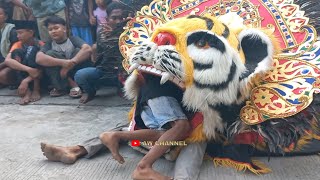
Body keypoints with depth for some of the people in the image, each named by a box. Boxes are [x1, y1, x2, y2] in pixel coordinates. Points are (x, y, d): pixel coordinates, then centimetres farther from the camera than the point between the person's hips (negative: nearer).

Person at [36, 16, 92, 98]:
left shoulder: (73, 39, -5)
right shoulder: (49, 44, 2)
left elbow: (87, 49, -26)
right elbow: (39, 59, -18)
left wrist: (69, 64, -33)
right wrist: (62, 62, -33)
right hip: (61, 76, 2)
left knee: (78, 51, -22)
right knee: (50, 54, -17)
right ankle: (72, 84, -21)